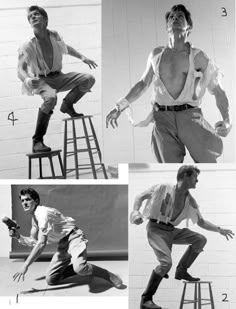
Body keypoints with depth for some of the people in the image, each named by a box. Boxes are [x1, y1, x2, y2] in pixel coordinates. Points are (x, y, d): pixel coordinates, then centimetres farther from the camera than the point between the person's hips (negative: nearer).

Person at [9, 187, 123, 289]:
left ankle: (109, 276, -13)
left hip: (73, 237, -10)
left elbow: (41, 243, -26)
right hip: (62, 245, 10)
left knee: (79, 268, -37)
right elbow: (33, 242, 18)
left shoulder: (43, 212, -18)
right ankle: (84, 268, 15)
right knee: (50, 280, 0)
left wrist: (25, 266, -27)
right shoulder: (34, 217, 12)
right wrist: (18, 236, -1)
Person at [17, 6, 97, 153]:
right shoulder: (28, 45, -16)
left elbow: (66, 47, 21)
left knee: (89, 79, -10)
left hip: (58, 77, 5)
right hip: (41, 80, -5)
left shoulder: (54, 36, -2)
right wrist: (27, 80, -41)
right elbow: (21, 70, -19)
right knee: (50, 97, -38)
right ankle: (37, 142, -30)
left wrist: (83, 57, 13)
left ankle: (67, 105, 13)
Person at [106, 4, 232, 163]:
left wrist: (227, 120, -12)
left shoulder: (198, 57, 5)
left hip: (190, 116, -2)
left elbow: (218, 91, 4)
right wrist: (120, 107, 21)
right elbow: (143, 84, 26)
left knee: (207, 162, -8)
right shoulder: (156, 55, 14)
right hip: (162, 118, 2)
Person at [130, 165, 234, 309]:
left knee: (201, 240, 0)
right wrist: (136, 212, -23)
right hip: (156, 229, -7)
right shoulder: (163, 188, -11)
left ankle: (181, 271, 14)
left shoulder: (190, 201, 6)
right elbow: (140, 197, -5)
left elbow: (201, 222, 15)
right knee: (166, 262, -24)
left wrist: (219, 229, 5)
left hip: (172, 231, 7)